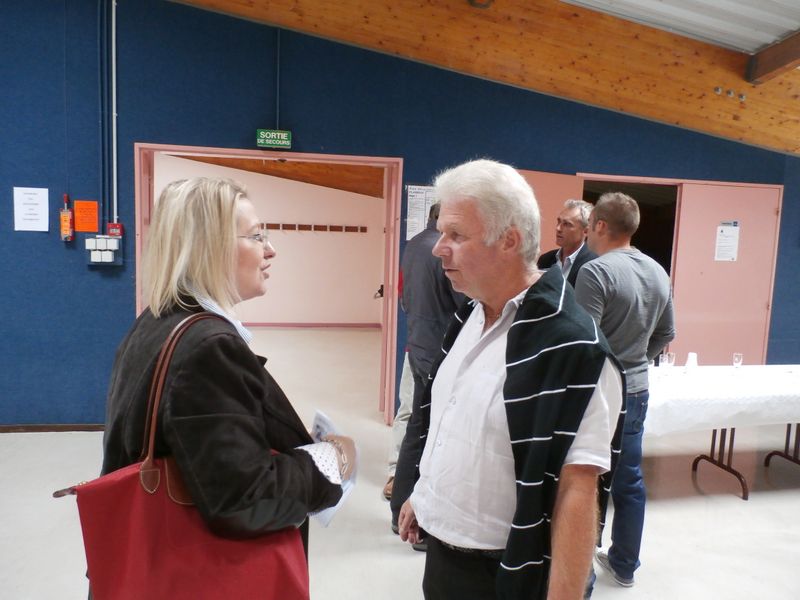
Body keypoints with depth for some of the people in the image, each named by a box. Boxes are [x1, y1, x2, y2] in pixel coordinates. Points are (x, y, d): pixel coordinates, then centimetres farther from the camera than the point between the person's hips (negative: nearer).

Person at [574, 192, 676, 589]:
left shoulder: (596, 271, -19)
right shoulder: (658, 272, 5)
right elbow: (666, 333, 14)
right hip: (637, 390, 8)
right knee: (628, 481, 18)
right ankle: (624, 564, 33)